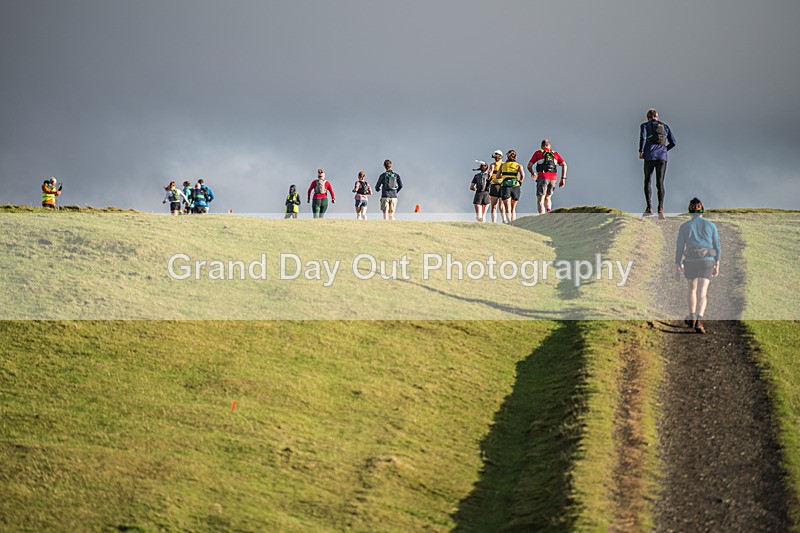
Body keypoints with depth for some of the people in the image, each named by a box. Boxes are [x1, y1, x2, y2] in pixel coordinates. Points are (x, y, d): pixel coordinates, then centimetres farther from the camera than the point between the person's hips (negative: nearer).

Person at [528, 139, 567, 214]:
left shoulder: (538, 153, 14)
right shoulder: (555, 154, 21)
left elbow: (529, 166, 12)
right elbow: (564, 165, 8)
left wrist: (532, 173, 32)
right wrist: (563, 178, 8)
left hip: (542, 177, -3)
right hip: (553, 178, 3)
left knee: (540, 200, -3)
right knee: (548, 198, 24)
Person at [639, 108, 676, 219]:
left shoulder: (645, 125, 7)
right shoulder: (665, 127, 16)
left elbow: (643, 138, -12)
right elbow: (673, 142, 11)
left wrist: (641, 151, -3)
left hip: (650, 157, -2)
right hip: (662, 157, 2)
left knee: (647, 181, 14)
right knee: (660, 183, -2)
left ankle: (649, 207, 5)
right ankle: (660, 208, -20)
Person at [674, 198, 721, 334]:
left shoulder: (684, 226, 1)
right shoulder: (711, 225, 4)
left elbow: (679, 248, -2)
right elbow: (717, 247, 6)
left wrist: (677, 269, 1)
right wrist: (717, 266, 16)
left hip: (690, 262, 1)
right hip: (706, 262, -1)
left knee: (692, 289, 25)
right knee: (702, 293, -8)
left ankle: (692, 318, 34)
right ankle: (699, 321, -27)